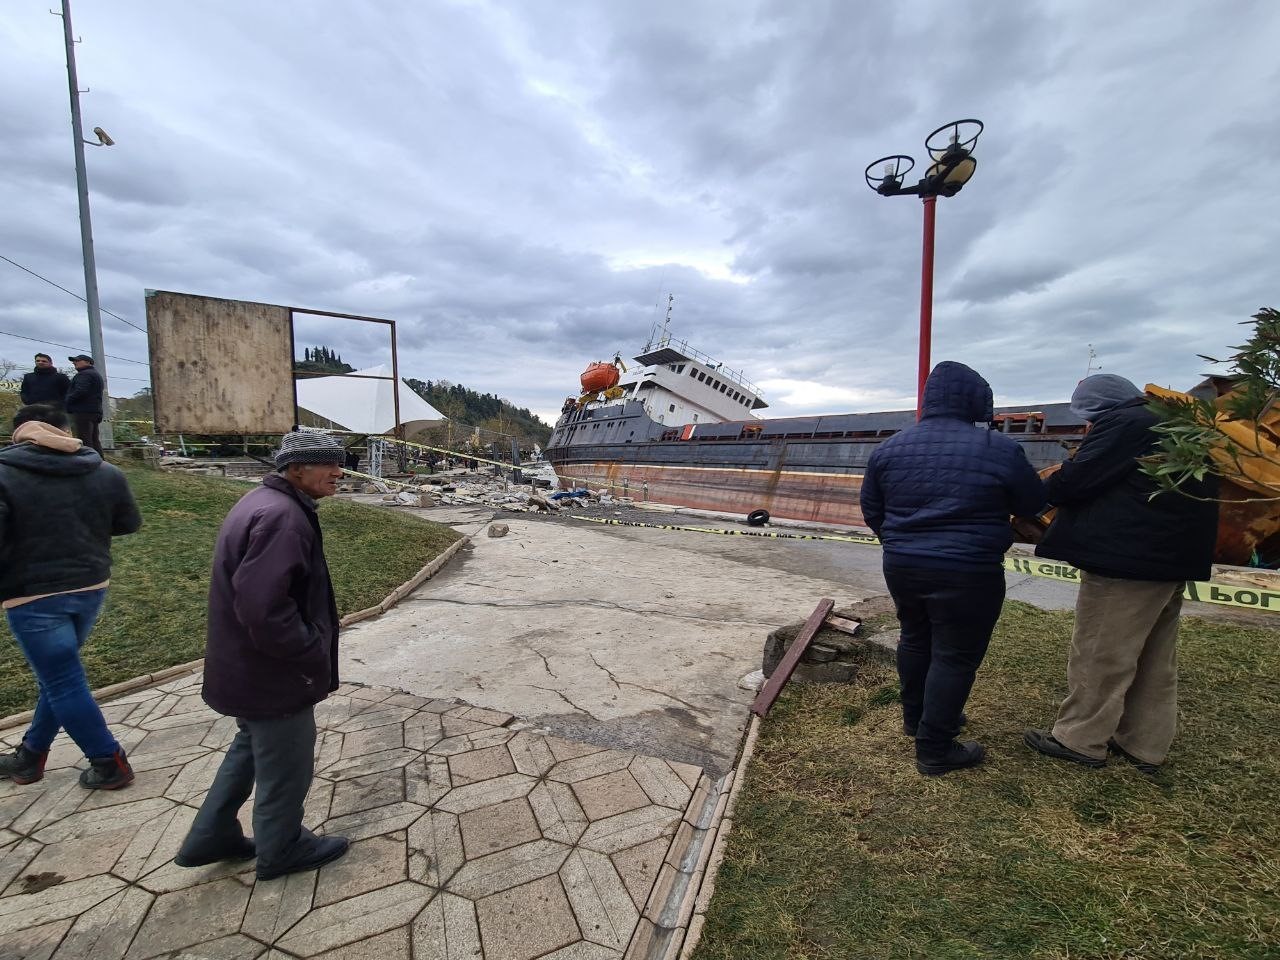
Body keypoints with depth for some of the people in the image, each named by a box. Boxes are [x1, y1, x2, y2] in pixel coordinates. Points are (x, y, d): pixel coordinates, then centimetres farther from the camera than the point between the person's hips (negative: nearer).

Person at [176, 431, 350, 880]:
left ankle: (211, 836, 45)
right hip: (273, 674, -10)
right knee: (286, 765, 12)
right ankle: (281, 850, 35)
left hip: (244, 667, 10)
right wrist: (312, 653, -21)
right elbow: (263, 608, -34)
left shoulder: (262, 503, 7)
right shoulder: (282, 517, -28)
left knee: (253, 747, 30)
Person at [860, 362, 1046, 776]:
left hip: (902, 566, 5)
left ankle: (915, 718, 40)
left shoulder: (890, 447, 1)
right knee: (954, 656, 7)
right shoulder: (999, 449, -11)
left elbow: (871, 511, 7)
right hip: (968, 573, -5)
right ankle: (934, 750, 17)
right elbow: (1034, 504, 3)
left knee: (915, 640, 22)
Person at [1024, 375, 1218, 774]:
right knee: (1155, 660, 15)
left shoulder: (1122, 424, -13)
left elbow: (1075, 480, -18)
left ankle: (1080, 740, 10)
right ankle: (1145, 745, 25)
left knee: (1100, 654, 0)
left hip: (1127, 560, -10)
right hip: (1170, 557, 10)